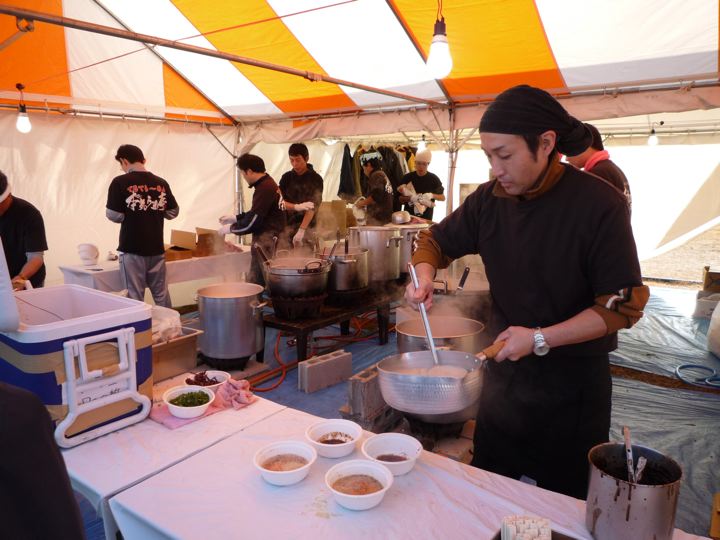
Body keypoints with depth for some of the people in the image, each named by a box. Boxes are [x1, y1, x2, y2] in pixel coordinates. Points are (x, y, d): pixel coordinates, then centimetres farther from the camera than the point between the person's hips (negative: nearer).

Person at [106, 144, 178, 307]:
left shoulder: (120, 182, -9)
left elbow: (114, 215, -10)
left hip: (132, 249, -3)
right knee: (162, 294, 12)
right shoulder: (161, 183, 2)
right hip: (156, 248, 4)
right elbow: (173, 212, 8)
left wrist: (129, 214, 10)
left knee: (135, 297, 5)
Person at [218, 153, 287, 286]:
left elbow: (251, 223, -18)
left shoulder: (264, 188, -19)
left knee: (255, 283, -5)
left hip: (266, 242, -10)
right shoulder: (268, 183, 13)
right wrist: (235, 218, 24)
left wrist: (230, 229, -3)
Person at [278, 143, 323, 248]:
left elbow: (313, 207, -12)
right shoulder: (286, 177, 8)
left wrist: (301, 231, -22)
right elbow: (279, 201, 1)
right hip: (286, 225, 3)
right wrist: (296, 207, -19)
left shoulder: (316, 179, -3)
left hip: (307, 226, -3)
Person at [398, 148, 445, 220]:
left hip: (426, 217, 0)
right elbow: (400, 199, 1)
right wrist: (410, 198, -20)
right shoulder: (407, 177, -2)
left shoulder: (433, 179, -2)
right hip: (409, 216, 1)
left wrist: (432, 195, -15)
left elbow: (443, 197, 4)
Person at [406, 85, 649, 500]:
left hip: (573, 376, -4)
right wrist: (424, 275, -12)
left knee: (565, 496, 15)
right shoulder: (490, 200, -5)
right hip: (506, 365, 4)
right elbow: (436, 240, 9)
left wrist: (541, 339, -24)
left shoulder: (600, 204, -18)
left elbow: (623, 305, -17)